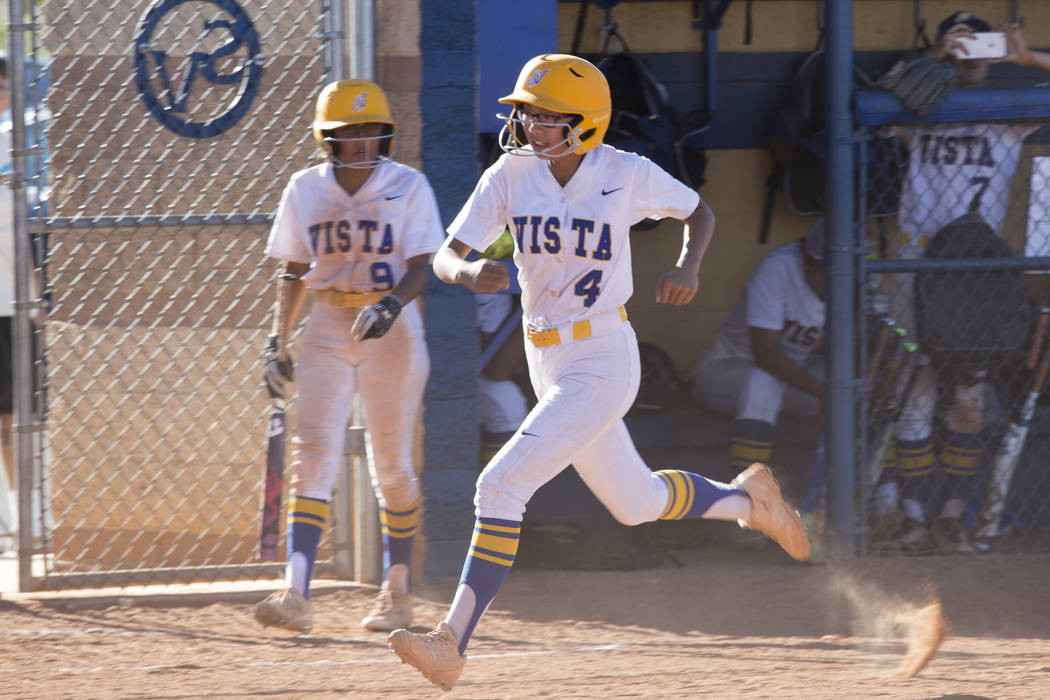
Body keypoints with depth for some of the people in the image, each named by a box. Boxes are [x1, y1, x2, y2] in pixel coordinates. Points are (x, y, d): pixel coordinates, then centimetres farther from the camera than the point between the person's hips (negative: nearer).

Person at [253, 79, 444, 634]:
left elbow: (420, 266, -10)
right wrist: (278, 343, 7)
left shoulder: (408, 187, -5)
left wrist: (392, 305, -29)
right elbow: (294, 273, 11)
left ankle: (397, 592, 23)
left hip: (392, 330, -2)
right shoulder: (305, 190, 3)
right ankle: (295, 593, -24)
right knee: (313, 452, -13)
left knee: (392, 464, 6)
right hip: (328, 330, 2)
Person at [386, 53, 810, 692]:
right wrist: (469, 272, -32)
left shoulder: (626, 176, -12)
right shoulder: (511, 175, -4)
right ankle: (747, 500, 49)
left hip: (603, 363, -6)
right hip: (548, 366, 6)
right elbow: (445, 257, -8)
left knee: (501, 484, -20)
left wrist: (689, 265, -14)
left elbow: (700, 212, 6)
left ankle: (455, 641, -20)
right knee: (636, 503, 22)